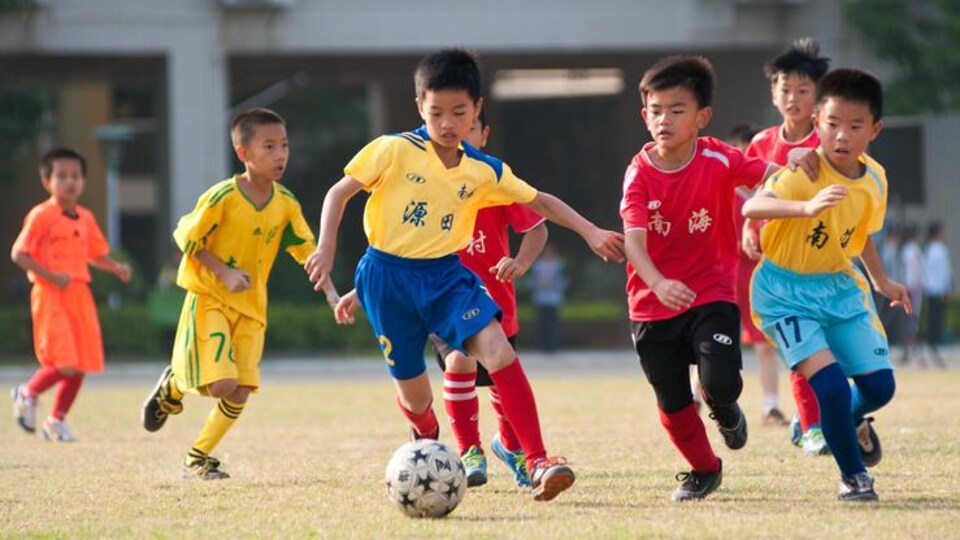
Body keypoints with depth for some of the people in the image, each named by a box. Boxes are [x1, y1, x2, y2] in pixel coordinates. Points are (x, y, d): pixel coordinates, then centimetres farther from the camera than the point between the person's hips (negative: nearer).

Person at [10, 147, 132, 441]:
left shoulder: (86, 218, 13)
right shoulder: (41, 216, -7)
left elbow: (96, 254, 23)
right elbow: (18, 254, -10)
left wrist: (116, 267, 2)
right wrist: (51, 276, -20)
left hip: (80, 296, 7)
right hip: (50, 296, -7)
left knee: (80, 367, 6)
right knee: (64, 366, -16)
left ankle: (57, 421, 21)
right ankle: (28, 393, 11)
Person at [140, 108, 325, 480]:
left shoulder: (286, 204, -2)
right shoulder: (223, 196, -17)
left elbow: (306, 251, 6)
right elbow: (187, 238, -10)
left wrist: (332, 294, -5)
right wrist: (224, 273, -20)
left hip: (251, 308, 5)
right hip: (209, 299, -5)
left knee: (240, 394, 0)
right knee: (222, 385, -18)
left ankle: (198, 458, 17)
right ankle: (173, 386, 13)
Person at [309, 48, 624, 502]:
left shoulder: (485, 171, 2)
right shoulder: (395, 150, -9)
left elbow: (541, 202, 14)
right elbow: (339, 192, -5)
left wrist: (590, 232, 5)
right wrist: (326, 249, -16)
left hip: (445, 276, 2)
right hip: (388, 277, -2)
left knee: (495, 345, -25)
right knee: (413, 393, 5)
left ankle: (537, 463, -27)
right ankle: (427, 438, 46)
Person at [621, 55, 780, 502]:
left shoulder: (719, 160, -10)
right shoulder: (639, 173, -11)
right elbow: (635, 241, -22)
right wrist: (659, 284, -39)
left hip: (712, 295, -1)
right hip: (653, 305, 1)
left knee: (721, 381, -21)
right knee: (673, 404, 6)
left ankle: (724, 409, 18)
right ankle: (704, 470, 33)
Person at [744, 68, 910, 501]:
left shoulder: (874, 178, -4)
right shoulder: (802, 171, -25)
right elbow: (752, 208, -43)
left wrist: (881, 281, 21)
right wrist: (808, 207, -57)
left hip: (839, 286, 6)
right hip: (785, 291, -6)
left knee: (878, 385, 1)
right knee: (830, 382, -20)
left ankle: (852, 421, 39)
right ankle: (853, 476, 3)